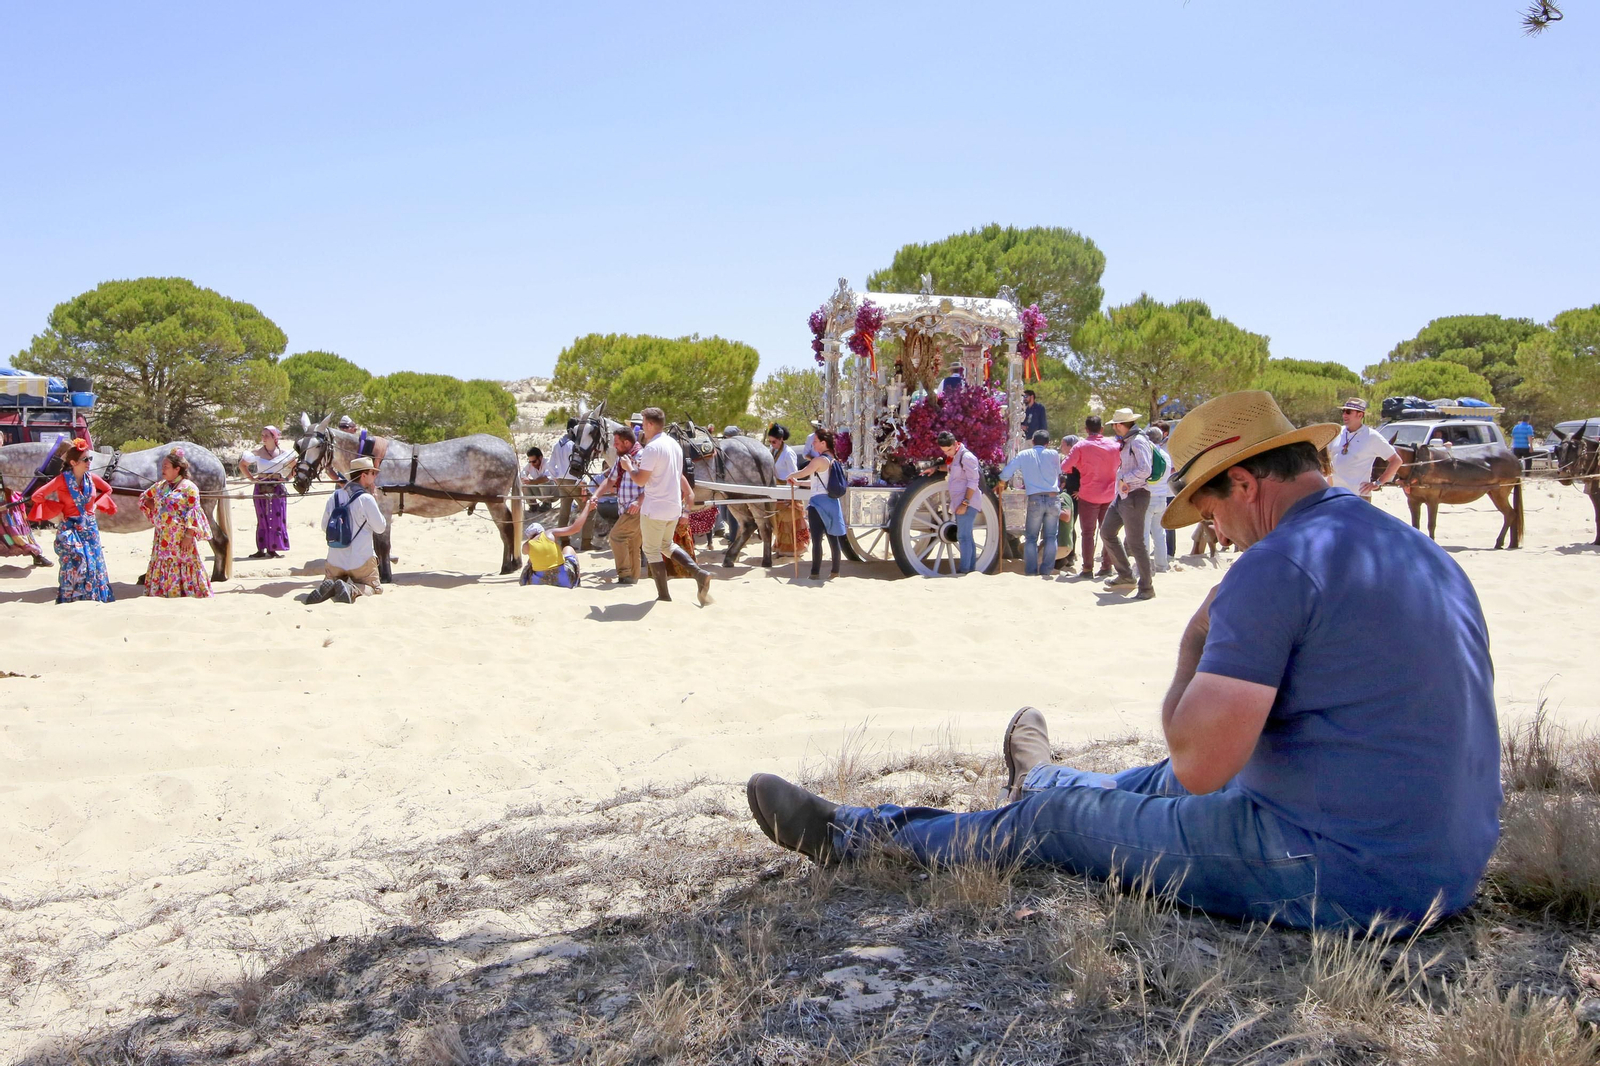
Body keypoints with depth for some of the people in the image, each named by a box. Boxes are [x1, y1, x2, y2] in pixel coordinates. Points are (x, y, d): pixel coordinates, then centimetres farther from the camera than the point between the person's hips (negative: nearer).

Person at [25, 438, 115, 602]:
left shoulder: (91, 478, 1)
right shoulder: (62, 480, -12)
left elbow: (107, 490, 21)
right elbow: (36, 496, -11)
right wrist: (56, 512, -10)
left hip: (90, 528, 4)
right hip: (70, 529, -4)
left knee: (94, 566, 6)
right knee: (74, 565, -9)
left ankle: (95, 600, 15)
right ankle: (71, 602, 0)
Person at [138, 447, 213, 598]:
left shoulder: (189, 487, -8)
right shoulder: (160, 486, 13)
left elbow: (193, 513, -12)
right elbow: (144, 497, 28)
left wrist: (189, 536, -18)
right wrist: (153, 506, 7)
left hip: (181, 538, -7)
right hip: (162, 537, 7)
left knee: (186, 565, -7)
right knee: (161, 566, 11)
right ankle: (161, 591, 20)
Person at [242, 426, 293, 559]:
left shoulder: (283, 452, 2)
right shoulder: (257, 453, 3)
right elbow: (242, 465, 13)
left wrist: (287, 478, 0)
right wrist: (252, 478, 2)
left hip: (277, 488, 0)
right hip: (261, 487, 0)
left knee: (277, 518, -1)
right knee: (262, 519, 2)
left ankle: (272, 549, 7)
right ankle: (261, 549, 5)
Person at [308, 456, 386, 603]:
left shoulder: (334, 496, 3)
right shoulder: (366, 498, -15)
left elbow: (324, 525, 14)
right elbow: (380, 528, -7)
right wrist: (376, 506, 3)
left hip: (335, 561, 5)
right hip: (361, 561, -4)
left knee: (330, 581, 29)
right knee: (374, 588, 14)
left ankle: (327, 587, -8)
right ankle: (351, 589, -18)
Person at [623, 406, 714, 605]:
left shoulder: (652, 448, -18)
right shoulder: (675, 445, 10)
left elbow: (640, 480, -19)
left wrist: (628, 466, 1)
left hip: (654, 508, -8)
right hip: (674, 506, 8)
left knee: (651, 550, 5)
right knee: (667, 545, 22)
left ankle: (664, 595, 7)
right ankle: (699, 573, 4)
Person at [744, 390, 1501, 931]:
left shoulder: (1278, 565, -20)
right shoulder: (1426, 555, 9)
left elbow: (1200, 761, -23)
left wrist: (1195, 648, -6)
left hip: (1334, 881, -8)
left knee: (1060, 818, 8)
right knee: (1170, 781, 30)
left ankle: (854, 836, 27)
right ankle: (1044, 782, 60)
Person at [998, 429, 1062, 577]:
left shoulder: (1023, 455, 5)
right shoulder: (1054, 455, 5)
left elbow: (1005, 474, 3)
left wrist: (1002, 483, 24)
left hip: (1035, 499, 0)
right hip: (1053, 498, 0)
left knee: (1031, 537, 8)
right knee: (1051, 536, 8)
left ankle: (1031, 571, 4)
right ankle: (1046, 570, 5)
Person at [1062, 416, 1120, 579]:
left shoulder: (1081, 446, -10)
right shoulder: (1114, 445, 1)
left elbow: (1064, 467, -11)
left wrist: (1076, 467, 10)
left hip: (1089, 496, -3)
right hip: (1109, 494, 4)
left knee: (1088, 532, 1)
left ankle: (1088, 569, -1)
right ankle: (1107, 566, 14)